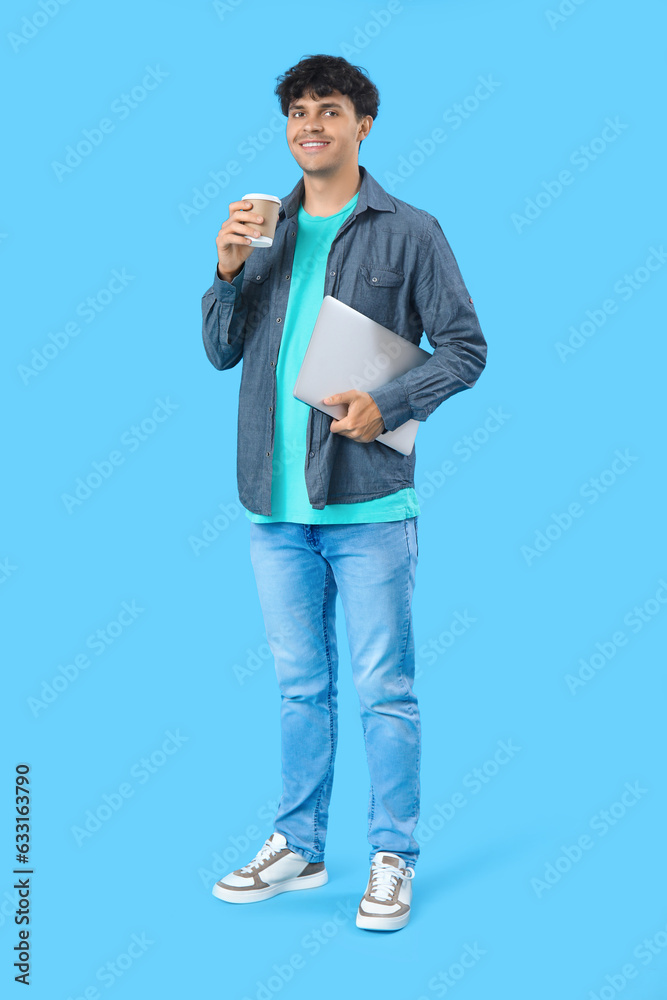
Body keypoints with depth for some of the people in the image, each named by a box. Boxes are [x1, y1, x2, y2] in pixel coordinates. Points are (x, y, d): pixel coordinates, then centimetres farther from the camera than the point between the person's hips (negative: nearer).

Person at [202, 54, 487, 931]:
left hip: (367, 502, -4)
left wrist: (386, 406, -16)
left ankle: (393, 857, 16)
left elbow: (465, 348, -2)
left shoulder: (408, 232, 0)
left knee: (383, 688, 2)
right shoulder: (266, 233, 13)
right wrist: (228, 271, -5)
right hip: (277, 503, 5)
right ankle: (299, 846, 27)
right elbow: (221, 352, 11)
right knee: (300, 684, 15)